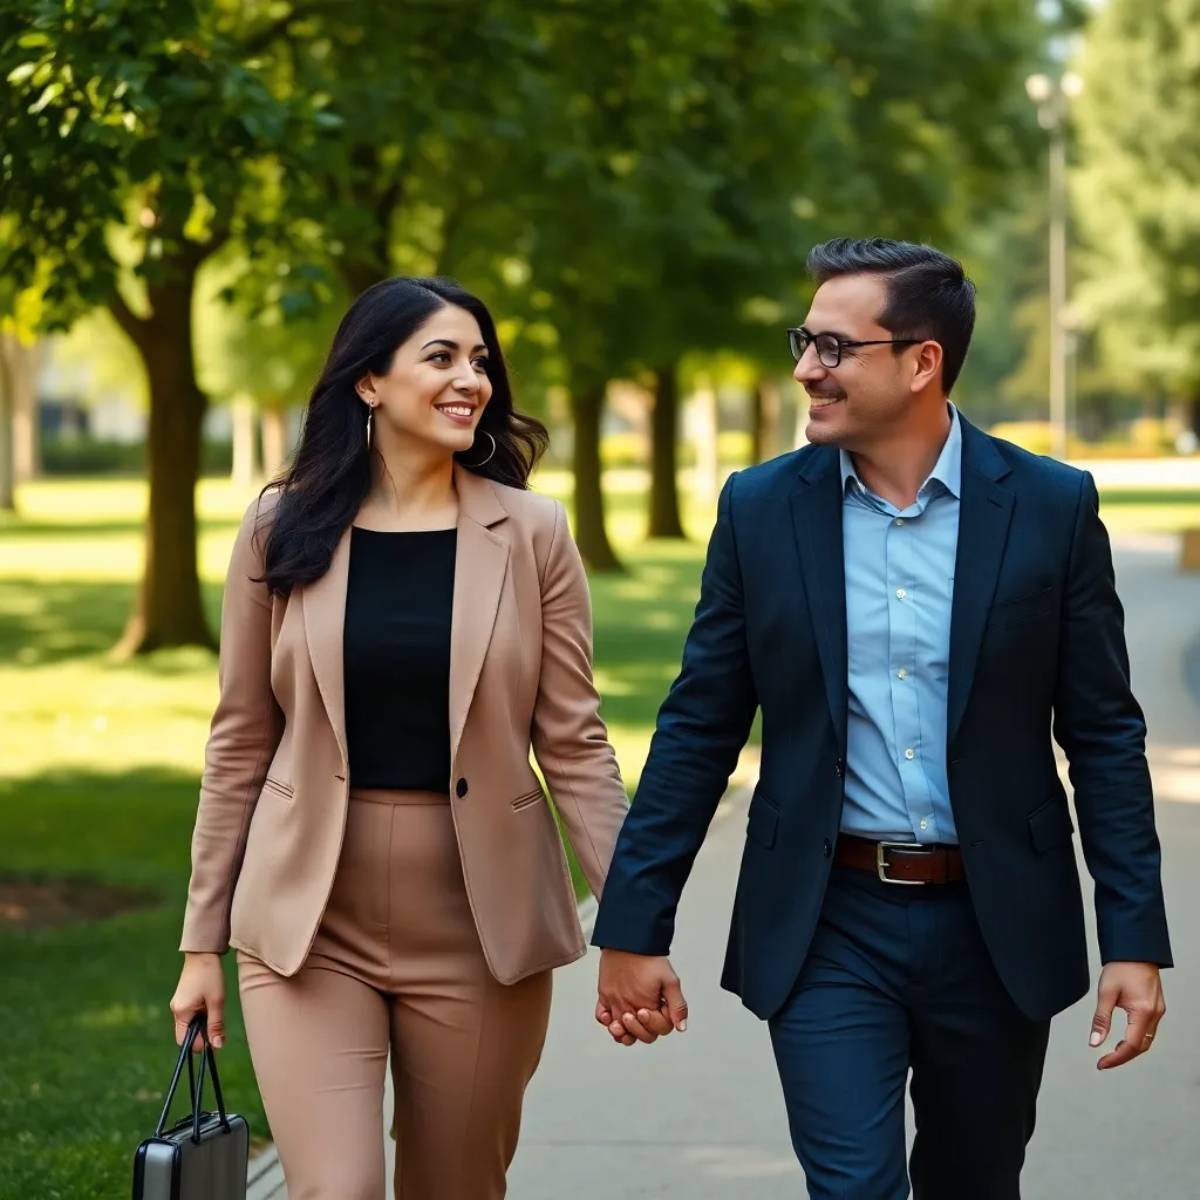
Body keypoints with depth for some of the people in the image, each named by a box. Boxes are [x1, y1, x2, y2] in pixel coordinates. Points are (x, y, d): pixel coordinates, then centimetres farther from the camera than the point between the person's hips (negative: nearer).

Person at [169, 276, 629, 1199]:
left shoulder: (533, 534, -1)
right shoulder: (283, 530, 0)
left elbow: (573, 744, -1)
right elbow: (240, 744, 4)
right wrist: (204, 939, 5)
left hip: (480, 924, 1)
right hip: (309, 920, 0)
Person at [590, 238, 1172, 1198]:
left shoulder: (1050, 506, -4)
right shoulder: (761, 509, -1)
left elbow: (1104, 735, -1)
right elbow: (698, 733, 3)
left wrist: (1136, 940, -6)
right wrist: (635, 928, 0)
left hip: (994, 927, 0)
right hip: (828, 927, 0)